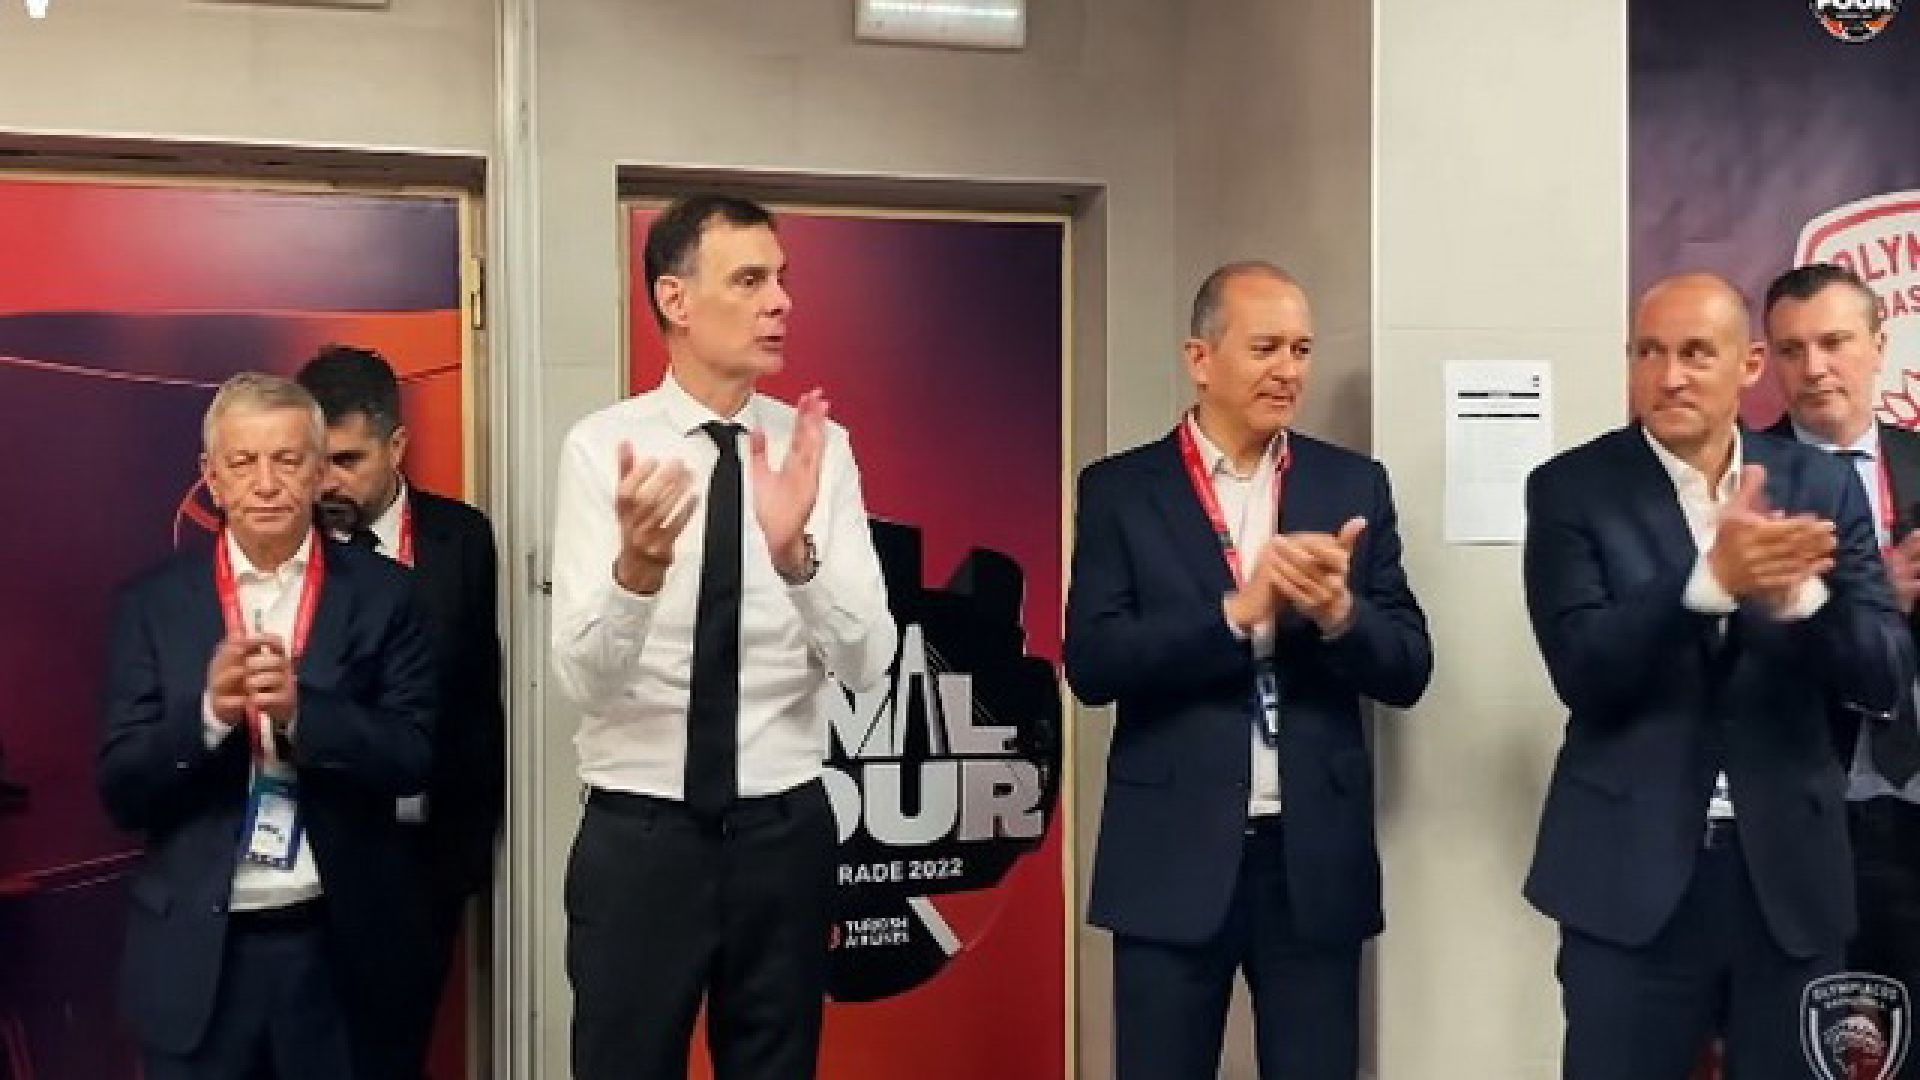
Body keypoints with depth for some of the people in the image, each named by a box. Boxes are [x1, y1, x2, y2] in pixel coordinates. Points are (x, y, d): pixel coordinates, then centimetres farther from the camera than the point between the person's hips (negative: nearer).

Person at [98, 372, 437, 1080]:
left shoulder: (380, 594, -1)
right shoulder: (152, 604, 0)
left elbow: (412, 756, -7)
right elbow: (120, 792, -3)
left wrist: (300, 708, -23)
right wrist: (207, 712, -21)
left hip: (342, 948, 0)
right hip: (195, 955, 0)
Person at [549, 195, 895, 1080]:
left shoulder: (820, 447, -3)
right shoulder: (601, 446, -9)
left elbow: (867, 661, -12)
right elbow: (583, 677, -16)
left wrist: (794, 551, -30)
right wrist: (637, 567, -36)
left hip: (785, 832, 2)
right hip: (637, 835, -2)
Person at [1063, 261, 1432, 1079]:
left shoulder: (1355, 485, 6)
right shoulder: (1119, 490, 0)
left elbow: (1408, 672, 3)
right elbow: (1091, 664, -10)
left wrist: (1338, 612, -17)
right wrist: (1237, 612, -20)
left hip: (1316, 859, 2)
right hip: (1173, 858, -2)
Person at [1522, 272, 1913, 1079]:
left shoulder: (1822, 485, 4)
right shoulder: (1571, 489, -4)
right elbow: (1582, 670, -14)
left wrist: (1800, 591, -23)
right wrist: (1711, 579, -29)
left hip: (1789, 868, 3)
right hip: (1633, 871, -2)